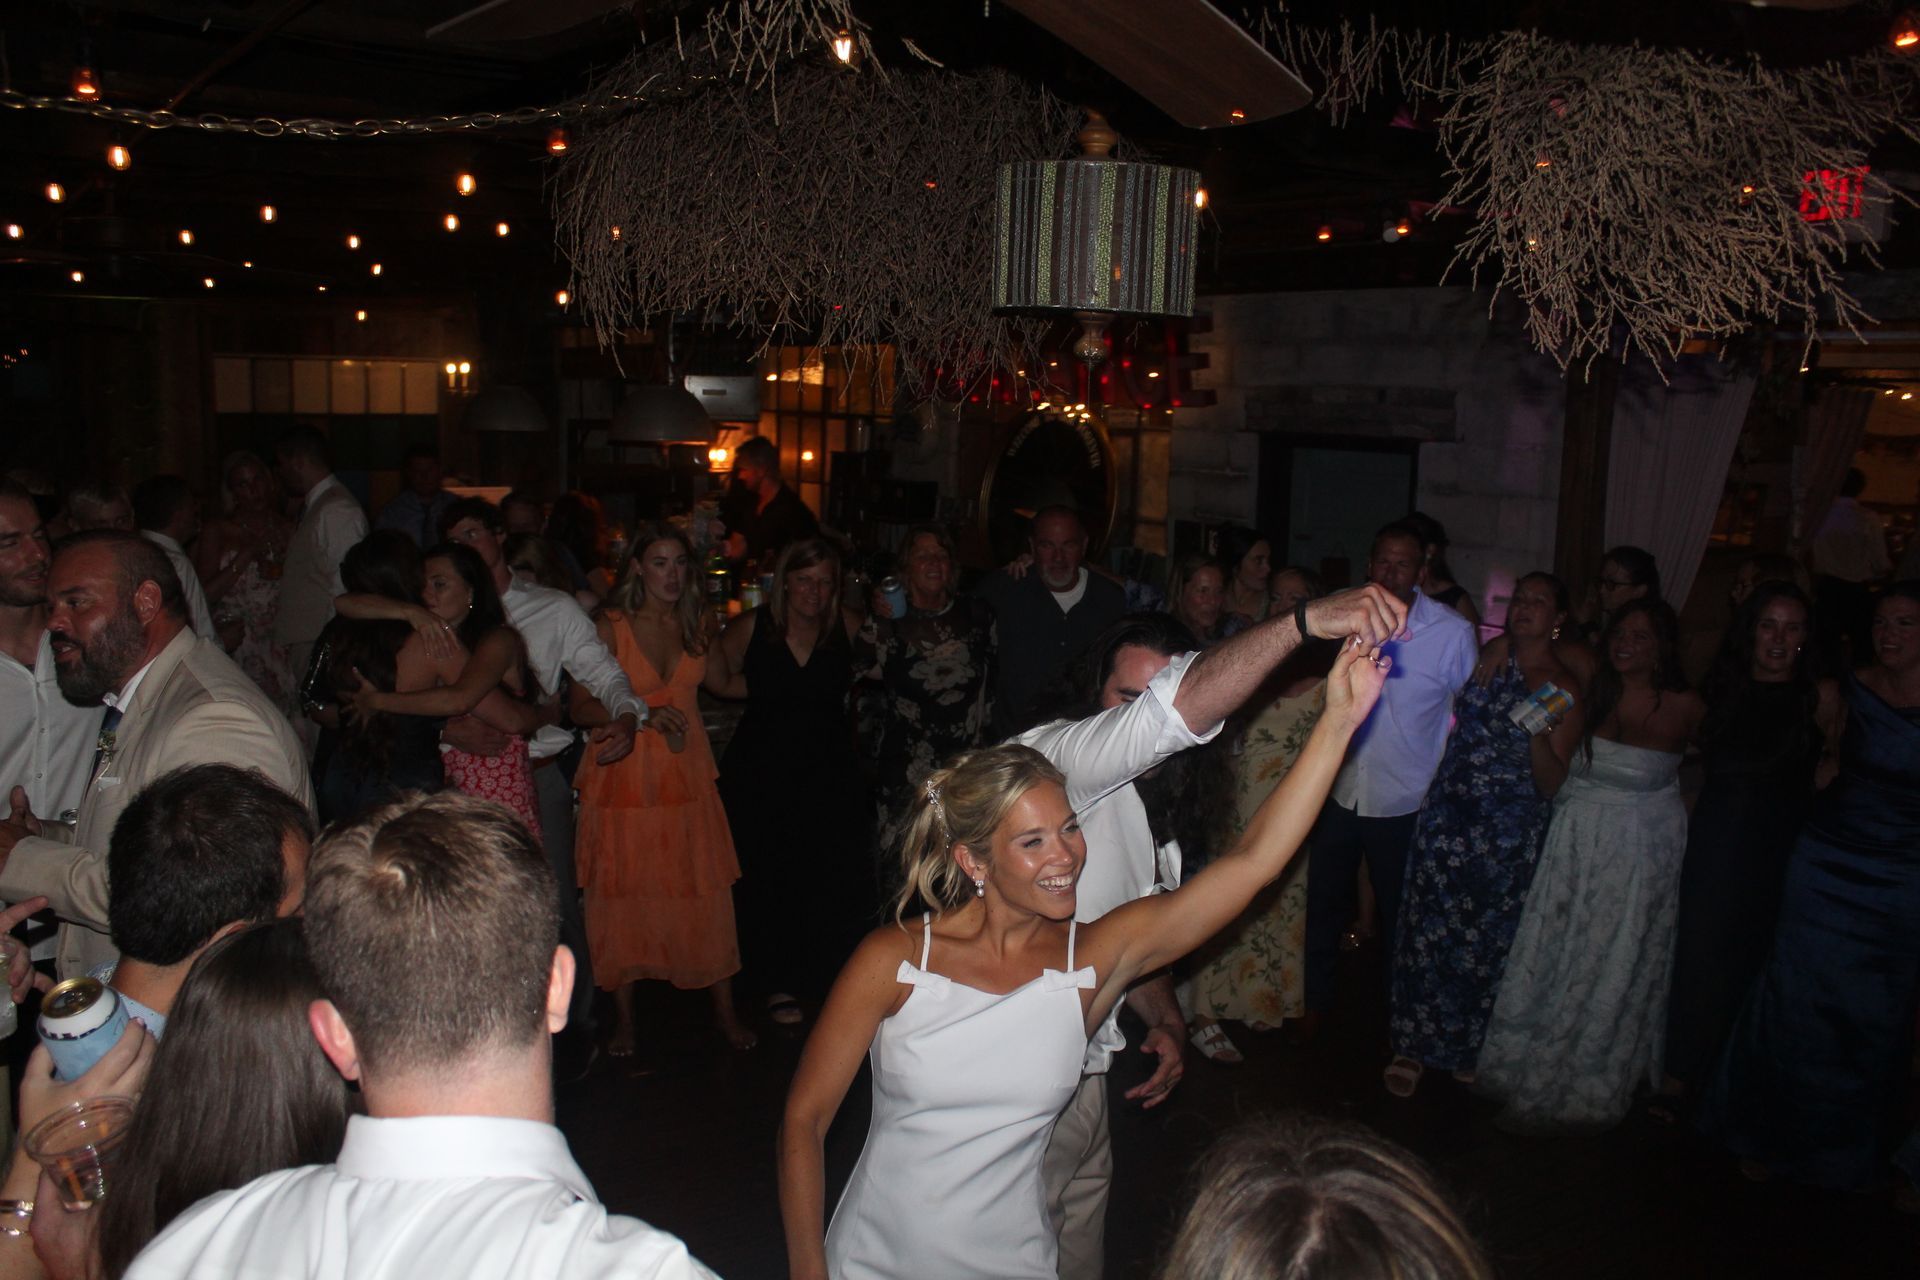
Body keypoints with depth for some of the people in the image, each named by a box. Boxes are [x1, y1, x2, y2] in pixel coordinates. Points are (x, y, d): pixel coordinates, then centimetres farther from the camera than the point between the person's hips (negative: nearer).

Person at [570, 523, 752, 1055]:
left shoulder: (700, 622, 6)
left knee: (706, 890, 1)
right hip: (624, 775, -2)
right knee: (624, 895, 4)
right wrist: (644, 713, -19)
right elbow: (581, 707, -7)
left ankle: (724, 1009, 15)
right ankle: (623, 1016, 20)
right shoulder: (610, 626, -6)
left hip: (688, 774, 3)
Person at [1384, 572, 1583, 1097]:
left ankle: (1470, 1045, 28)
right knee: (1429, 927, -1)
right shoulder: (1489, 652, 6)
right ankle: (1414, 1044, 12)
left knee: (1489, 939, 8)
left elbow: (1551, 783, -6)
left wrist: (1539, 735, -20)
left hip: (1509, 833, -1)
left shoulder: (1566, 689, -1)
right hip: (1447, 813, 2)